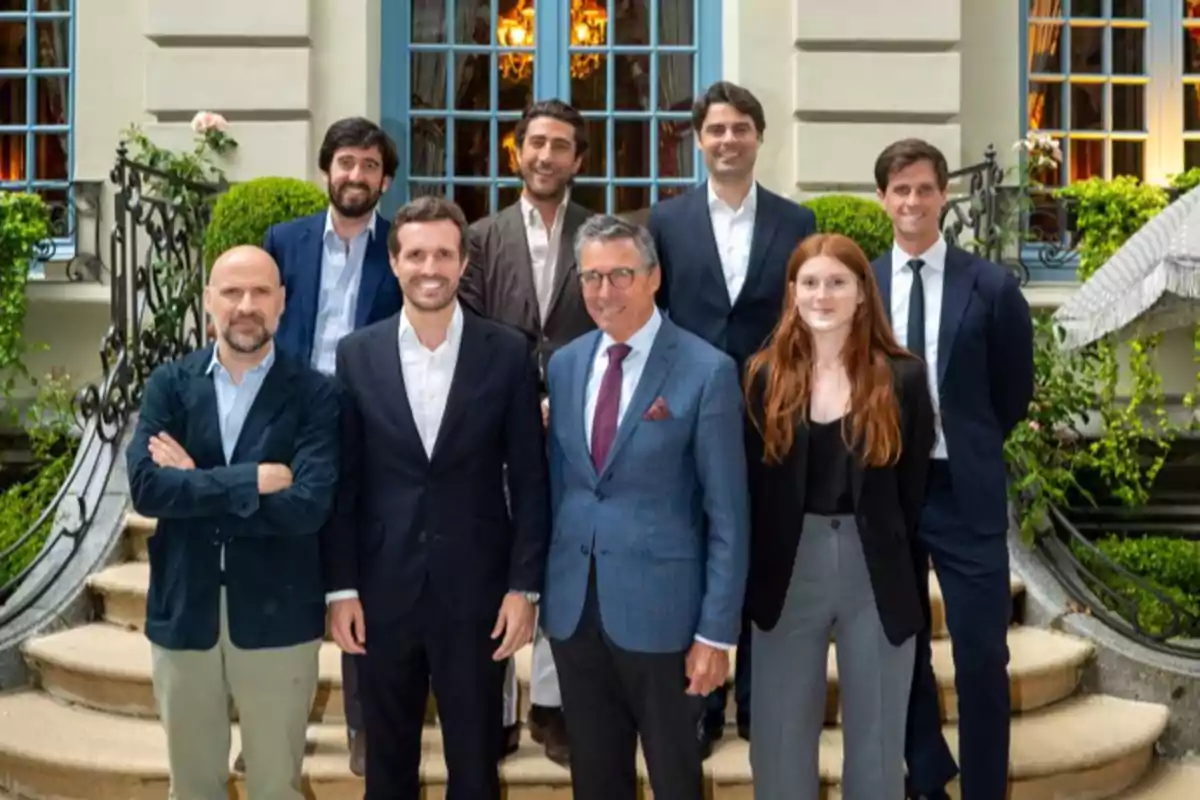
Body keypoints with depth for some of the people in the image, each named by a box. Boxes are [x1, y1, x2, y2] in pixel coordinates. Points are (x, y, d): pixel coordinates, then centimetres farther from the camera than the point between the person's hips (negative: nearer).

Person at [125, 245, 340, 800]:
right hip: (182, 613, 2)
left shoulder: (314, 394, -6)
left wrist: (197, 487, -14)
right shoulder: (169, 384, 1)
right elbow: (145, 487, -12)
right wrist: (252, 479, -19)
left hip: (276, 618, -2)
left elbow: (308, 505, -19)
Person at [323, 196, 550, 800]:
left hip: (476, 589, -1)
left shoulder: (508, 352, -4)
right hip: (383, 590, 2)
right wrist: (341, 587, -1)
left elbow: (529, 479, -2)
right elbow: (343, 483, 2)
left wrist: (524, 585, -7)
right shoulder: (356, 355, 1)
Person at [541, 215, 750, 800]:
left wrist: (716, 631, -12)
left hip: (658, 606, -5)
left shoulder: (706, 371, -10)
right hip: (572, 603, 5)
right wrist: (543, 583, 13)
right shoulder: (565, 364, 7)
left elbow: (727, 514, -10)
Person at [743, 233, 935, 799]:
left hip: (877, 576, -1)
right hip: (787, 573, 1)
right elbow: (747, 488, 1)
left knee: (876, 740, 12)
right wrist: (754, 575, -1)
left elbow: (915, 490, 2)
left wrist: (888, 558, 5)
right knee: (780, 739, 10)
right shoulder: (764, 376, 0)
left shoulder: (903, 378, -3)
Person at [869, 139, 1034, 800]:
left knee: (982, 655, 1)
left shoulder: (991, 286, -4)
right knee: (901, 650, 13)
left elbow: (1014, 393, 5)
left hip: (965, 492, -2)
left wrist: (969, 449, 9)